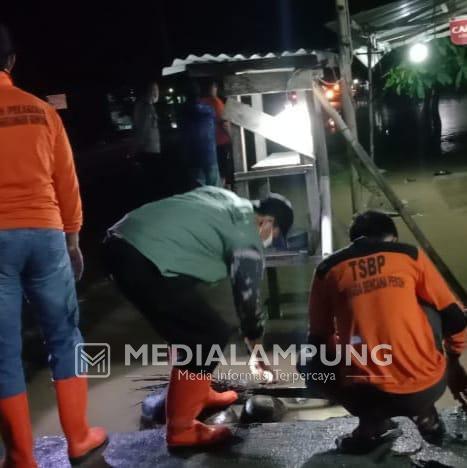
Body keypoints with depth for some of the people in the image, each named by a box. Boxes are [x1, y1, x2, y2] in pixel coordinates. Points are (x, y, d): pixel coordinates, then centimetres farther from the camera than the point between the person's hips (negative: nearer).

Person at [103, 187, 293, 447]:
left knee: (193, 327, 23)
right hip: (149, 262, -9)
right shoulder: (248, 240, 1)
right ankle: (181, 428, 5)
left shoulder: (225, 199, 23)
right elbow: (248, 298, 8)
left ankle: (198, 393, 36)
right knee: (210, 332, 1)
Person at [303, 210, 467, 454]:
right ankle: (425, 415, 24)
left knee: (312, 363, 28)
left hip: (369, 395, -1)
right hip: (429, 387, 1)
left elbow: (319, 340, 16)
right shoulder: (411, 254, 9)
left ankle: (374, 424, 11)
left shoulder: (328, 269, 10)